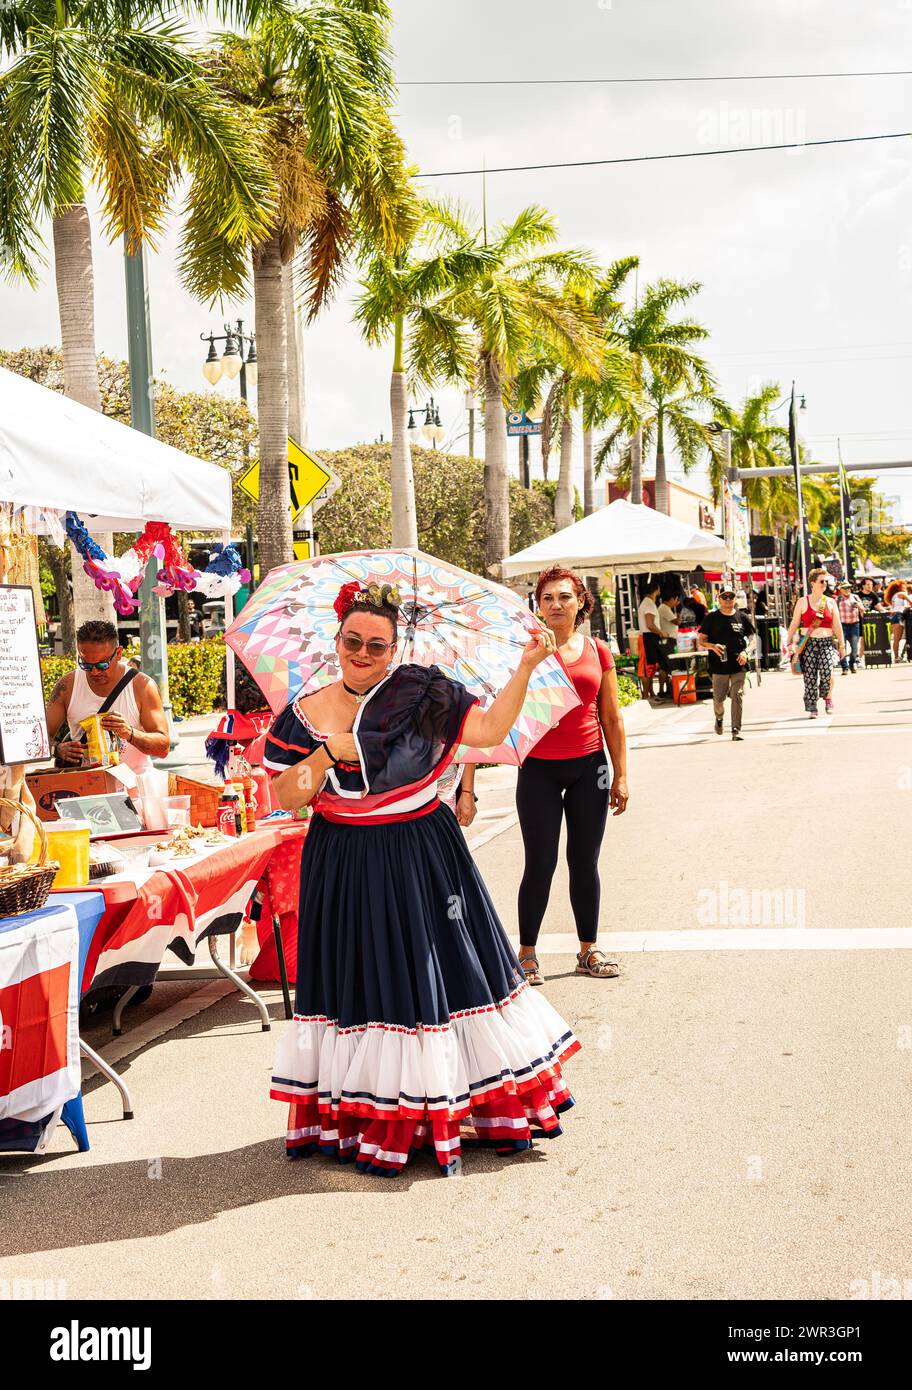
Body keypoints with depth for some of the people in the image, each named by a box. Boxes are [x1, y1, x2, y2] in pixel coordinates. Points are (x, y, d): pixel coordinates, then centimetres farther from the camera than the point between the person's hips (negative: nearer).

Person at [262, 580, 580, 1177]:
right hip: (347, 872, 1)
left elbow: (490, 729, -13)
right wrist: (329, 751, -16)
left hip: (422, 859, -1)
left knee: (437, 971, 3)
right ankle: (362, 1115, 15)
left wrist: (525, 668, -22)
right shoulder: (307, 713, 1)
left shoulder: (423, 694, -3)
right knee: (363, 983, 5)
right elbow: (285, 796, -2)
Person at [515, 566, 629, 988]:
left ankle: (588, 950, 20)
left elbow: (611, 718, 9)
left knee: (585, 861, 9)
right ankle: (526, 953, 12)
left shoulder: (597, 651, 5)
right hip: (539, 768, -3)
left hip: (589, 766, 3)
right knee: (540, 863, 0)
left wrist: (620, 775, 7)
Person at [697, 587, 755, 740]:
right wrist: (712, 646, -16)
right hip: (719, 665, 0)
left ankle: (736, 729, -3)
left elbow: (752, 637, 11)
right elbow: (701, 640, 4)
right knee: (718, 697, 7)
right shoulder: (711, 618, 3)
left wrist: (745, 651, -7)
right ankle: (719, 718, 39)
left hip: (738, 665, 0)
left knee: (737, 696, -8)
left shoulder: (742, 617, 5)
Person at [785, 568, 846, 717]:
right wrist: (789, 643, 2)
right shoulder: (802, 602, 6)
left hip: (827, 642, 1)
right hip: (808, 642, -1)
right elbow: (794, 624, 8)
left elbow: (837, 626, 13)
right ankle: (812, 708, 5)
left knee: (827, 670, -18)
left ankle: (828, 697, 11)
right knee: (810, 675, -5)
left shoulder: (830, 603, 11)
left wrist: (841, 645, 12)